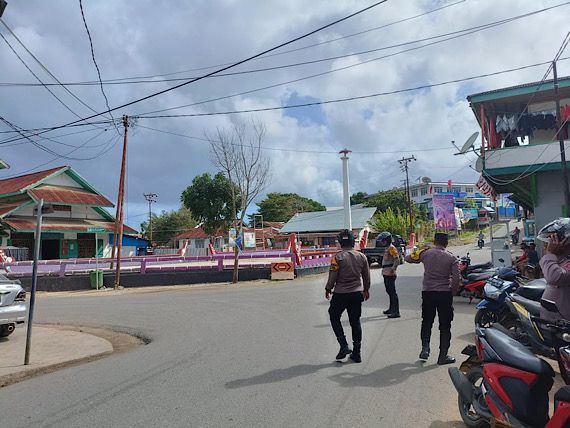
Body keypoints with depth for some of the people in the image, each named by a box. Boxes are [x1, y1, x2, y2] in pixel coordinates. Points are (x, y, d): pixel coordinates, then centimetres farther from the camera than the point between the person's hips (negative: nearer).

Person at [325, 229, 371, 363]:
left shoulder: (337, 257, -14)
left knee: (334, 318, 15)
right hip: (357, 293, 4)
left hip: (340, 293, -4)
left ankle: (344, 346, 5)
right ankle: (356, 353, 19)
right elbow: (366, 276, 9)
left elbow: (333, 276, -12)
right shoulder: (361, 256, 1)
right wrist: (366, 290, 24)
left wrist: (328, 289, 5)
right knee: (355, 322, 13)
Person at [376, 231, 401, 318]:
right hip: (386, 274, 10)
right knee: (389, 291, 18)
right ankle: (391, 309, 30)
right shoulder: (386, 248, 16)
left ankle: (396, 312, -5)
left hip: (390, 274, -10)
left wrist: (393, 269, -26)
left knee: (392, 292, -8)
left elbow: (397, 260, -22)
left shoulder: (391, 248, -13)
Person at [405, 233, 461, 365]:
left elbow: (408, 258, 11)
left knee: (427, 322, 17)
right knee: (445, 325, 9)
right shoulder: (452, 258, -4)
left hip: (427, 292, 1)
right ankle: (443, 356, 13)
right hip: (445, 293, -1)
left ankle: (425, 348, 6)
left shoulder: (425, 253, -2)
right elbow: (457, 279, -8)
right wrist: (452, 292, 8)